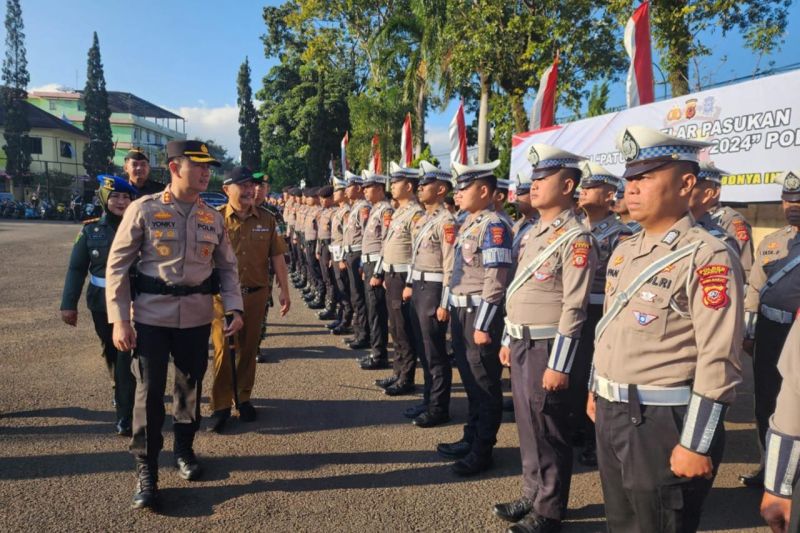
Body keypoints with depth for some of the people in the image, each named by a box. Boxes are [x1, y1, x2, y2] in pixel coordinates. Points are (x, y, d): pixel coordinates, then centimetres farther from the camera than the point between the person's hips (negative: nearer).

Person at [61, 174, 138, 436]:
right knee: (110, 352, 18)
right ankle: (122, 391, 44)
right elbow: (76, 269, 1)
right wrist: (68, 303, -4)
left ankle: (124, 416, 0)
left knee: (126, 356, -7)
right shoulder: (91, 229, 0)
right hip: (101, 302, 3)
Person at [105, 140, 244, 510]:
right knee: (149, 391, 1)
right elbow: (117, 265, -4)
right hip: (151, 315, -3)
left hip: (197, 317, 3)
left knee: (191, 386, 14)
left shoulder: (213, 218, 5)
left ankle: (184, 450, 35)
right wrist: (118, 319, -10)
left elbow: (227, 267, 11)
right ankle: (146, 470, 16)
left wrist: (234, 308, -2)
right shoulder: (144, 210, -6)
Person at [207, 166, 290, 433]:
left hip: (257, 294, 2)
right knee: (223, 349, 0)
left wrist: (284, 290, 3)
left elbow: (277, 256, 5)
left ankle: (244, 397, 28)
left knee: (249, 348, 13)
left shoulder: (267, 219, 3)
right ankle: (220, 405, 12)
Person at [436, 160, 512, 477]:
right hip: (460, 310, 9)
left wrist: (482, 326, -21)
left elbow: (495, 281, -20)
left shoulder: (493, 226, -16)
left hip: (479, 313, -9)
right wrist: (449, 306, 19)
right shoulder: (468, 223, 13)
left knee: (485, 385, 3)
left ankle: (482, 451, 15)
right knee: (469, 379, 18)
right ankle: (471, 438, 33)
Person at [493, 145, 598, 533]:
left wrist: (559, 365, -19)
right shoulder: (535, 232, 12)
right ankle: (532, 497, 34)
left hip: (546, 346, -8)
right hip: (521, 344, 8)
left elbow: (574, 308, -19)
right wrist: (508, 341, 17)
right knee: (527, 426, 18)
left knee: (548, 432, 5)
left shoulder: (576, 238, -15)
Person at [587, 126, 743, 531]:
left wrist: (696, 445, -19)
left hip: (663, 422, -7)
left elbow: (718, 363, -20)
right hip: (610, 414, 8)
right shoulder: (624, 251, 9)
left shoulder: (707, 257, -16)